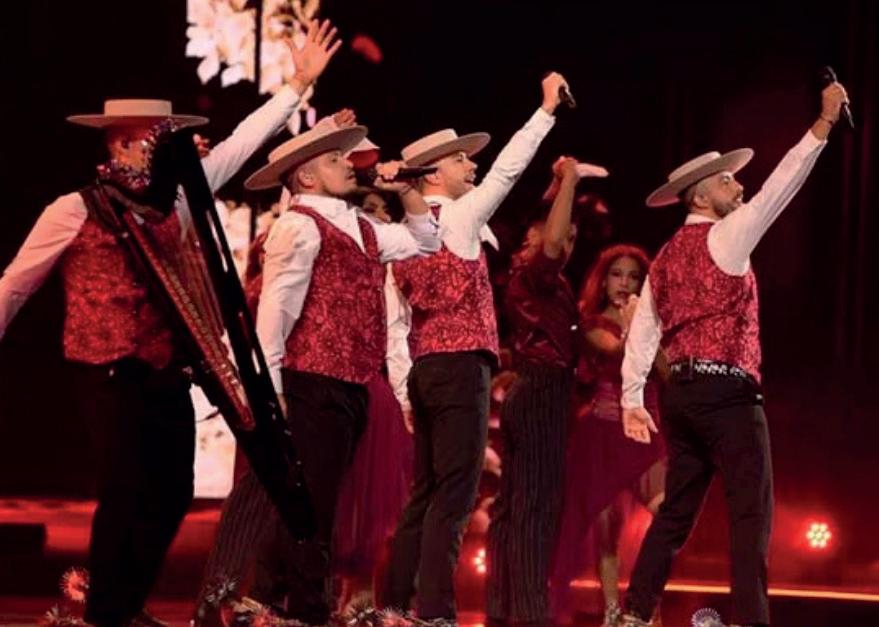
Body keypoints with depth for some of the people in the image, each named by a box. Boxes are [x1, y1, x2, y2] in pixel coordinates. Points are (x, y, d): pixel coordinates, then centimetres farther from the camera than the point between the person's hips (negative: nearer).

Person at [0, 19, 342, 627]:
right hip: (110, 374, -6)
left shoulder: (176, 201, 8)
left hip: (168, 374, 6)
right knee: (128, 493, -9)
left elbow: (239, 146, 11)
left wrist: (299, 85, 9)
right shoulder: (74, 210, -6)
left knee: (172, 495, 7)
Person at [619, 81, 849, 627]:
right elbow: (779, 187, -11)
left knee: (678, 511, 12)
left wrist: (632, 401, 16)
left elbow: (641, 335, 13)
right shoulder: (724, 238, -6)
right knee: (751, 511, -9)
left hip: (683, 395, 8)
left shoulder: (666, 260, 16)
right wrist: (826, 121, -11)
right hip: (727, 393, -8)